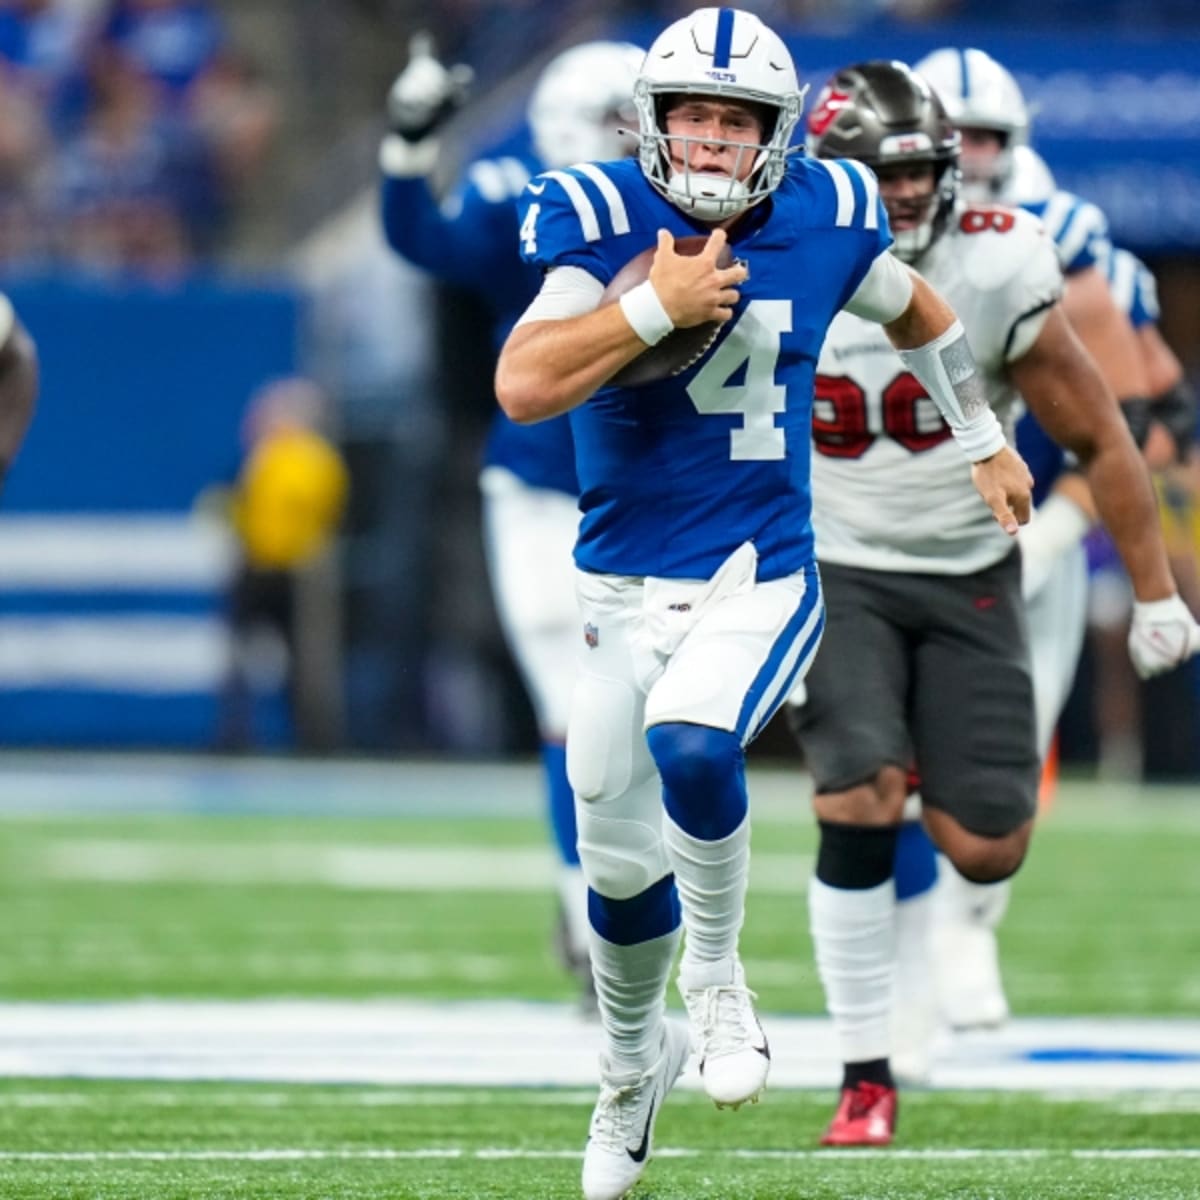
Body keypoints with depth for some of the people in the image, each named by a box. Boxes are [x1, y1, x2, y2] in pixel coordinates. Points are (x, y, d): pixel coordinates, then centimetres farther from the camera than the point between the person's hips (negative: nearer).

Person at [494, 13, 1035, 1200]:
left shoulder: (825, 217, -5)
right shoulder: (601, 221, -11)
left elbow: (913, 308, 18)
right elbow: (522, 387, -23)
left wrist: (984, 443, 29)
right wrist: (655, 306, -28)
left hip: (758, 580, -1)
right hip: (622, 591, 1)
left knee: (691, 749, -32)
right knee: (620, 865, 11)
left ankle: (717, 977, -6)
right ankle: (632, 1062, 40)